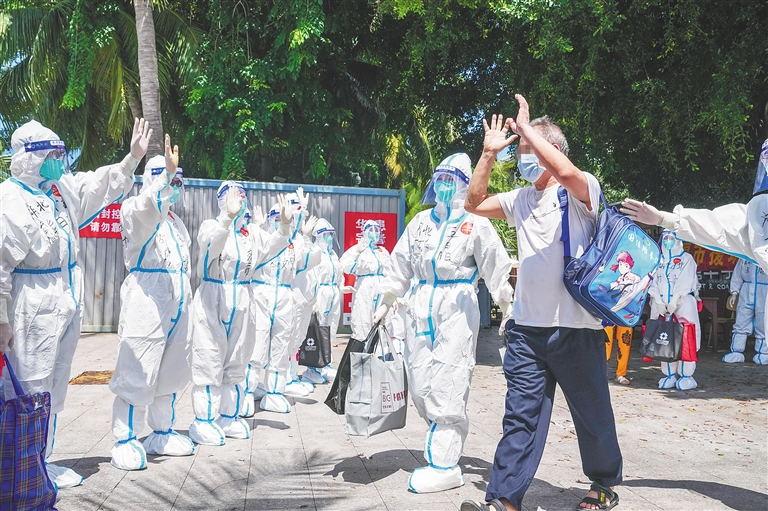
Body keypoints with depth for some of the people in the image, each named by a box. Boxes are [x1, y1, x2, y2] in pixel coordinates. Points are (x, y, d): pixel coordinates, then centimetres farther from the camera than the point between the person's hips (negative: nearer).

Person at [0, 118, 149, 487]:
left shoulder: (63, 188, 9)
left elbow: (103, 185, 25)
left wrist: (133, 157, 14)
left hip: (66, 306, 9)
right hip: (32, 313, -9)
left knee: (54, 389, 16)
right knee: (30, 391, -2)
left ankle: (41, 461, 28)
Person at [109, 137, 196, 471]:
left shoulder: (176, 222, 20)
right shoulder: (135, 211, -4)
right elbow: (148, 208, -30)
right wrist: (166, 174, -44)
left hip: (178, 304, 8)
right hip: (146, 301, -8)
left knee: (171, 372, 13)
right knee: (138, 372, -7)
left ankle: (161, 434, 25)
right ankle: (126, 440, 2)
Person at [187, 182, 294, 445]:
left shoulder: (252, 231, 11)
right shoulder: (211, 226, -3)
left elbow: (269, 248, -7)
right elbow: (211, 245, -25)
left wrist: (284, 226, -23)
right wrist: (229, 217, -41)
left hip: (242, 300, 5)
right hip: (212, 298, -5)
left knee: (235, 361, 11)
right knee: (209, 360, -3)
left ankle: (228, 415, 23)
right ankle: (203, 420, 4)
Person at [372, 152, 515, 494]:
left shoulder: (475, 223, 1)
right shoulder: (421, 221, 16)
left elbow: (496, 271, 0)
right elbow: (400, 266, 21)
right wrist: (385, 303, 21)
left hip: (457, 310, -5)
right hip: (420, 309, 6)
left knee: (445, 389, -9)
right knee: (420, 387, 4)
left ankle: (445, 465, -1)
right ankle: (443, 447, 20)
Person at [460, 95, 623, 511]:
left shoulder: (582, 191, -6)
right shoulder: (520, 200, 13)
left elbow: (565, 172, -28)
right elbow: (475, 204, 14)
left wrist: (526, 129, -17)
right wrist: (489, 153, 6)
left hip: (576, 325, -5)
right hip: (527, 326, 5)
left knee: (592, 413, 12)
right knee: (521, 415, 3)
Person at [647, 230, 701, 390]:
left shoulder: (686, 258, 5)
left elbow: (684, 282, -6)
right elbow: (654, 282, 5)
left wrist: (674, 302, -15)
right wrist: (659, 302, -8)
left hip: (682, 303, -3)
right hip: (661, 305, 3)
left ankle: (686, 375, -4)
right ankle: (670, 374, 7)